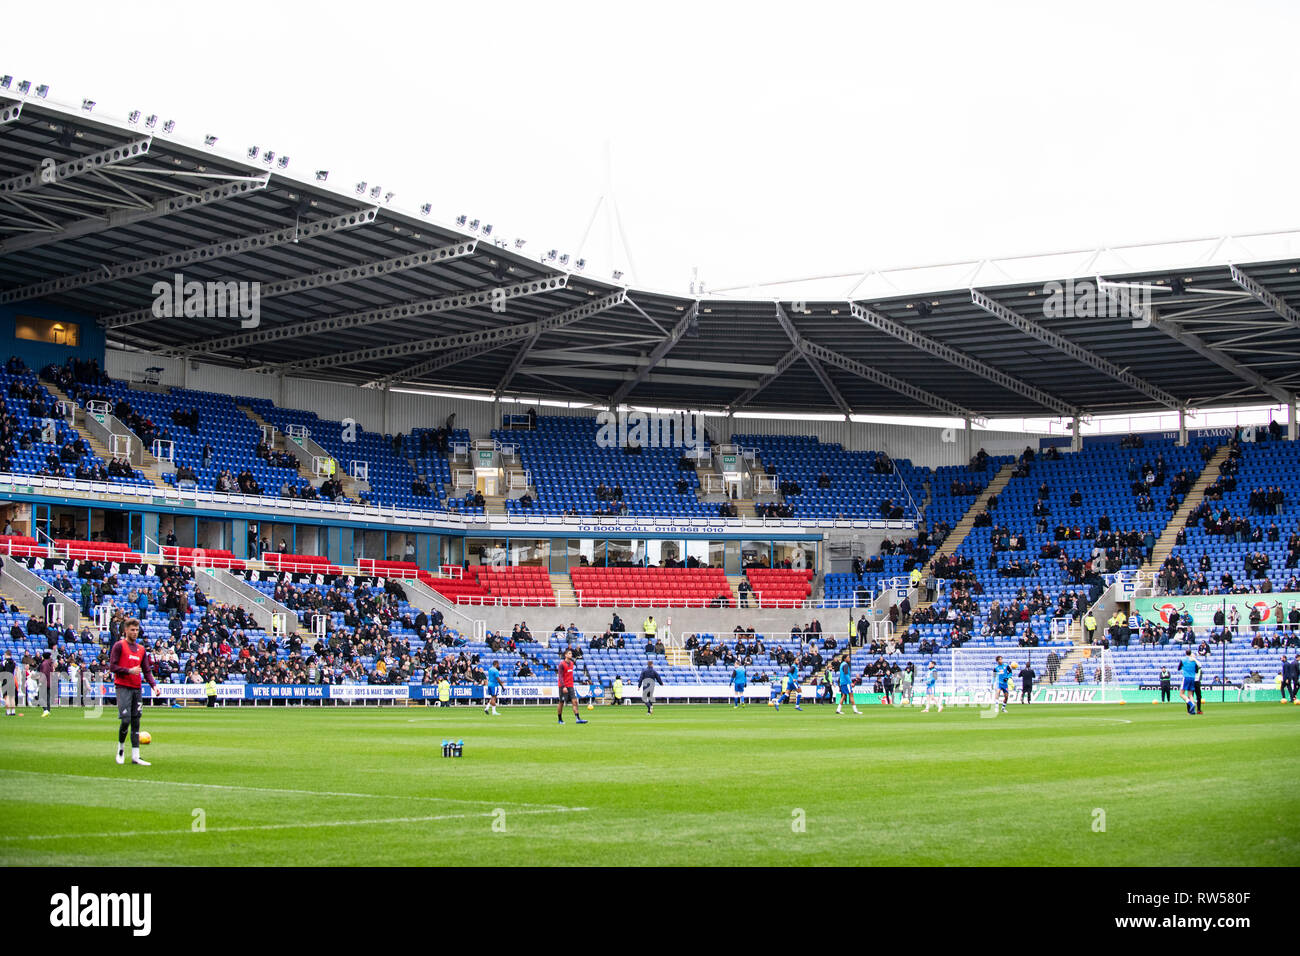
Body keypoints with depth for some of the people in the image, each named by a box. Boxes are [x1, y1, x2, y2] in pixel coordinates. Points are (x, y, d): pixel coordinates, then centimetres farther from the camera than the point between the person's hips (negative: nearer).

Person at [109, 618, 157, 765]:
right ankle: (121, 746, 14)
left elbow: (147, 671, 15)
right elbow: (112, 666, -6)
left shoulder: (141, 649, 17)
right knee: (125, 720, -12)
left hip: (137, 688, 5)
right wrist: (129, 671, -16)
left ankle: (135, 756, 5)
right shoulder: (119, 646, 0)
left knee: (136, 722, 4)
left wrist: (154, 685, -1)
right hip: (123, 687, -5)